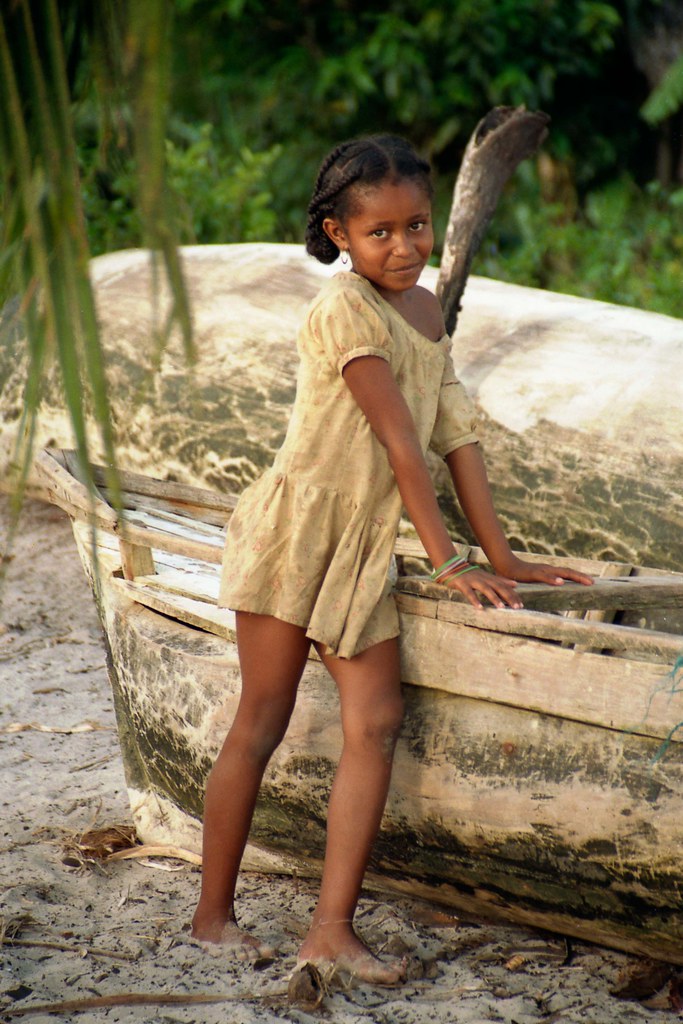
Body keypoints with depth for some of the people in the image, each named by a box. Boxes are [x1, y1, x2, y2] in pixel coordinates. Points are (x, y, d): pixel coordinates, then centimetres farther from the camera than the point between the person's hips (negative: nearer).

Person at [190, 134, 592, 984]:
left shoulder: (425, 310, 11)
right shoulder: (345, 309, -14)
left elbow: (455, 433, 11)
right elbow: (401, 442, -15)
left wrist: (501, 556, 8)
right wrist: (449, 562, -14)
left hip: (364, 546, 7)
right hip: (298, 524, -7)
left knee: (376, 722, -3)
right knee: (261, 723, 1)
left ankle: (331, 931, -2)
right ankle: (213, 913, 14)